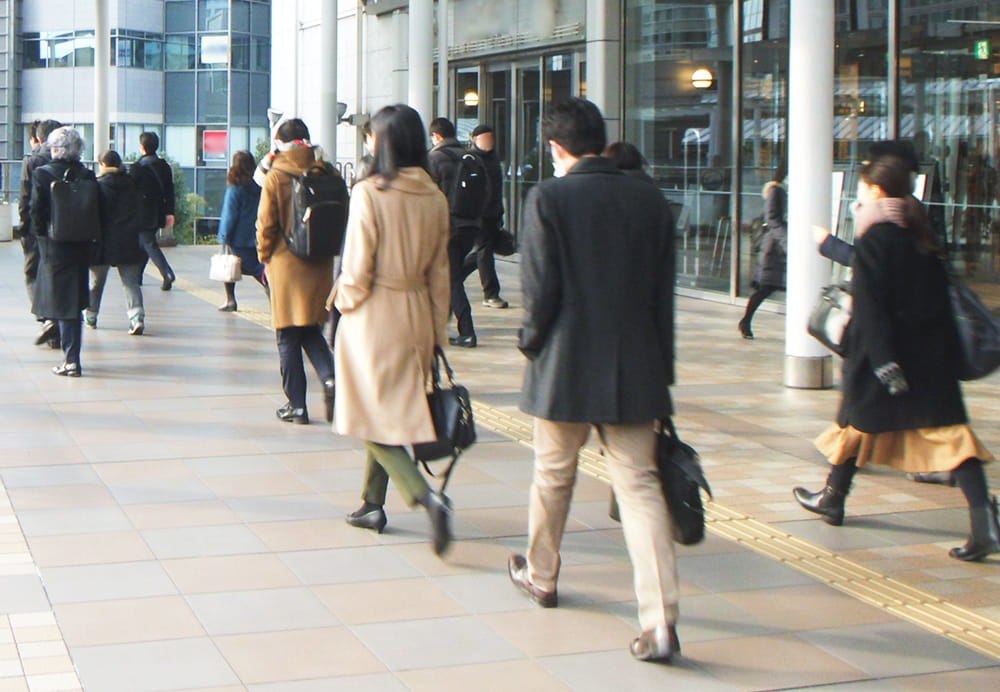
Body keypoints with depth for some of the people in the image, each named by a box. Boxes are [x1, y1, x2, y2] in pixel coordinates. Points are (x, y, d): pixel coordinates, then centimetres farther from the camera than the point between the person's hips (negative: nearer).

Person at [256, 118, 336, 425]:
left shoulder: (276, 177, -8)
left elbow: (266, 224, -7)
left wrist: (265, 256, 9)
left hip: (286, 264, -3)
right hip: (320, 265, 3)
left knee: (288, 337, 5)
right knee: (312, 330, 17)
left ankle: (297, 406, 6)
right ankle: (329, 376, -8)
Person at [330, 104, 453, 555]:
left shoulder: (369, 193, -16)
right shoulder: (435, 198, 1)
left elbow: (357, 268, -14)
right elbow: (439, 272, 7)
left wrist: (345, 300, 6)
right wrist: (437, 332, 15)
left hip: (373, 315, -6)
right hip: (417, 315, 6)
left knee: (375, 416, 1)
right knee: (393, 412, 19)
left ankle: (425, 497, -17)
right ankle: (373, 505, 28)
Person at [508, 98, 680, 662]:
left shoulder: (549, 198, -9)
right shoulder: (652, 201, 3)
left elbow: (541, 287, -11)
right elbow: (664, 294, 6)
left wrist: (532, 341, 7)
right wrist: (661, 369, 14)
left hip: (567, 366, -2)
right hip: (636, 371, 3)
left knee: (554, 475, 18)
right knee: (640, 483, 1)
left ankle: (542, 578, 38)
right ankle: (660, 620, -9)